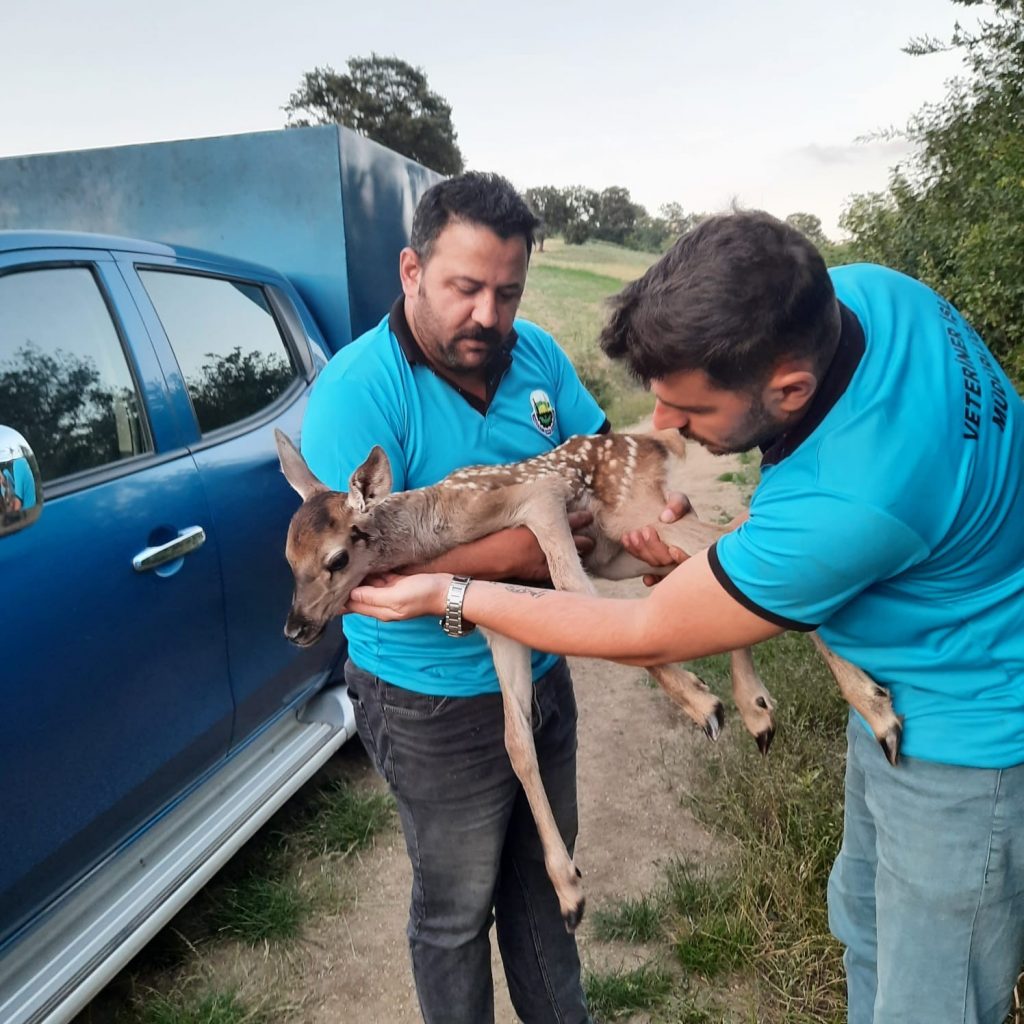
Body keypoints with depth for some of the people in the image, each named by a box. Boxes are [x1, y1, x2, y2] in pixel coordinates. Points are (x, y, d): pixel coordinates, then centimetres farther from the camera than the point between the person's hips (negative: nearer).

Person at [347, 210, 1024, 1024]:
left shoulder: (846, 504, -40)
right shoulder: (864, 288, -15)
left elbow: (649, 637, -24)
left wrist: (448, 596, -17)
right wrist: (713, 547, -7)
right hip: (899, 698, 9)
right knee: (865, 924, 27)